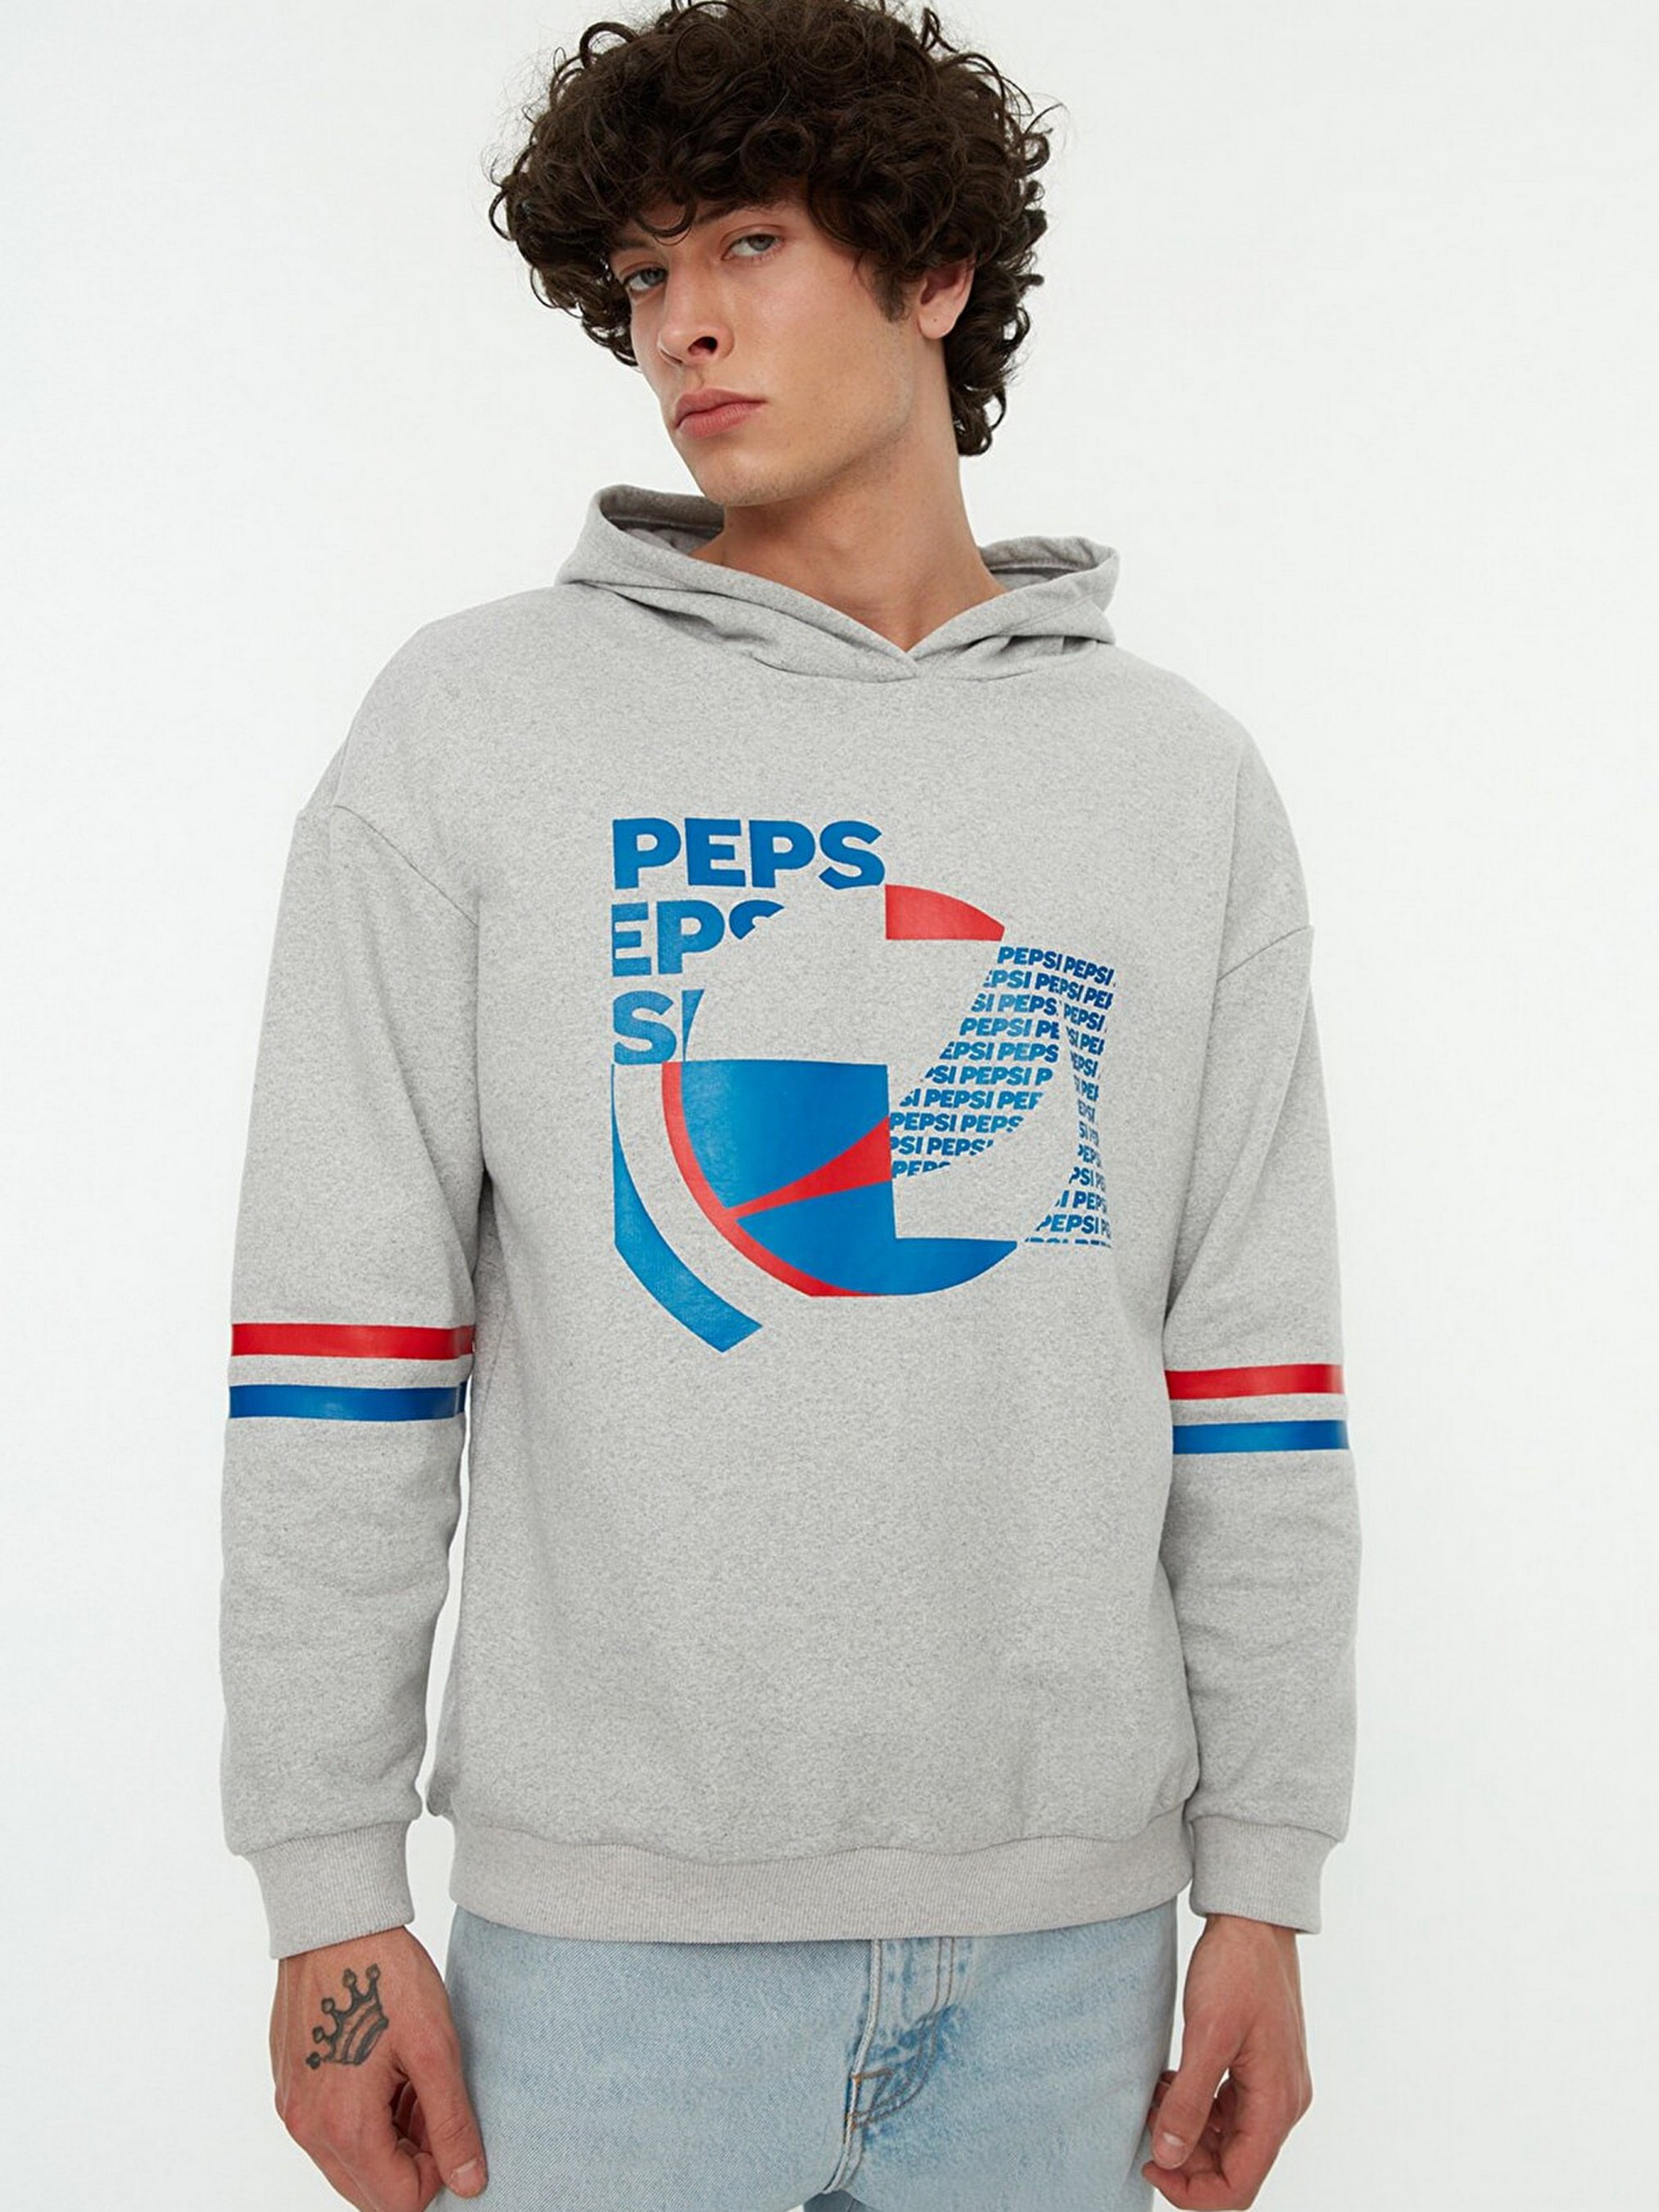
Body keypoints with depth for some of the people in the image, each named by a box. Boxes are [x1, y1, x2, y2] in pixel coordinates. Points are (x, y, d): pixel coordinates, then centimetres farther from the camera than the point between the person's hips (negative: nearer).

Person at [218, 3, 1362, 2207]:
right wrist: (329, 1886, -6)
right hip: (609, 1919, -2)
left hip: (1059, 1931, 2)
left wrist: (1263, 1885, 4)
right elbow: (336, 1357, -4)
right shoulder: (475, 722, -1)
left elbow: (1255, 1388, 5)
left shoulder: (1183, 779, 5)